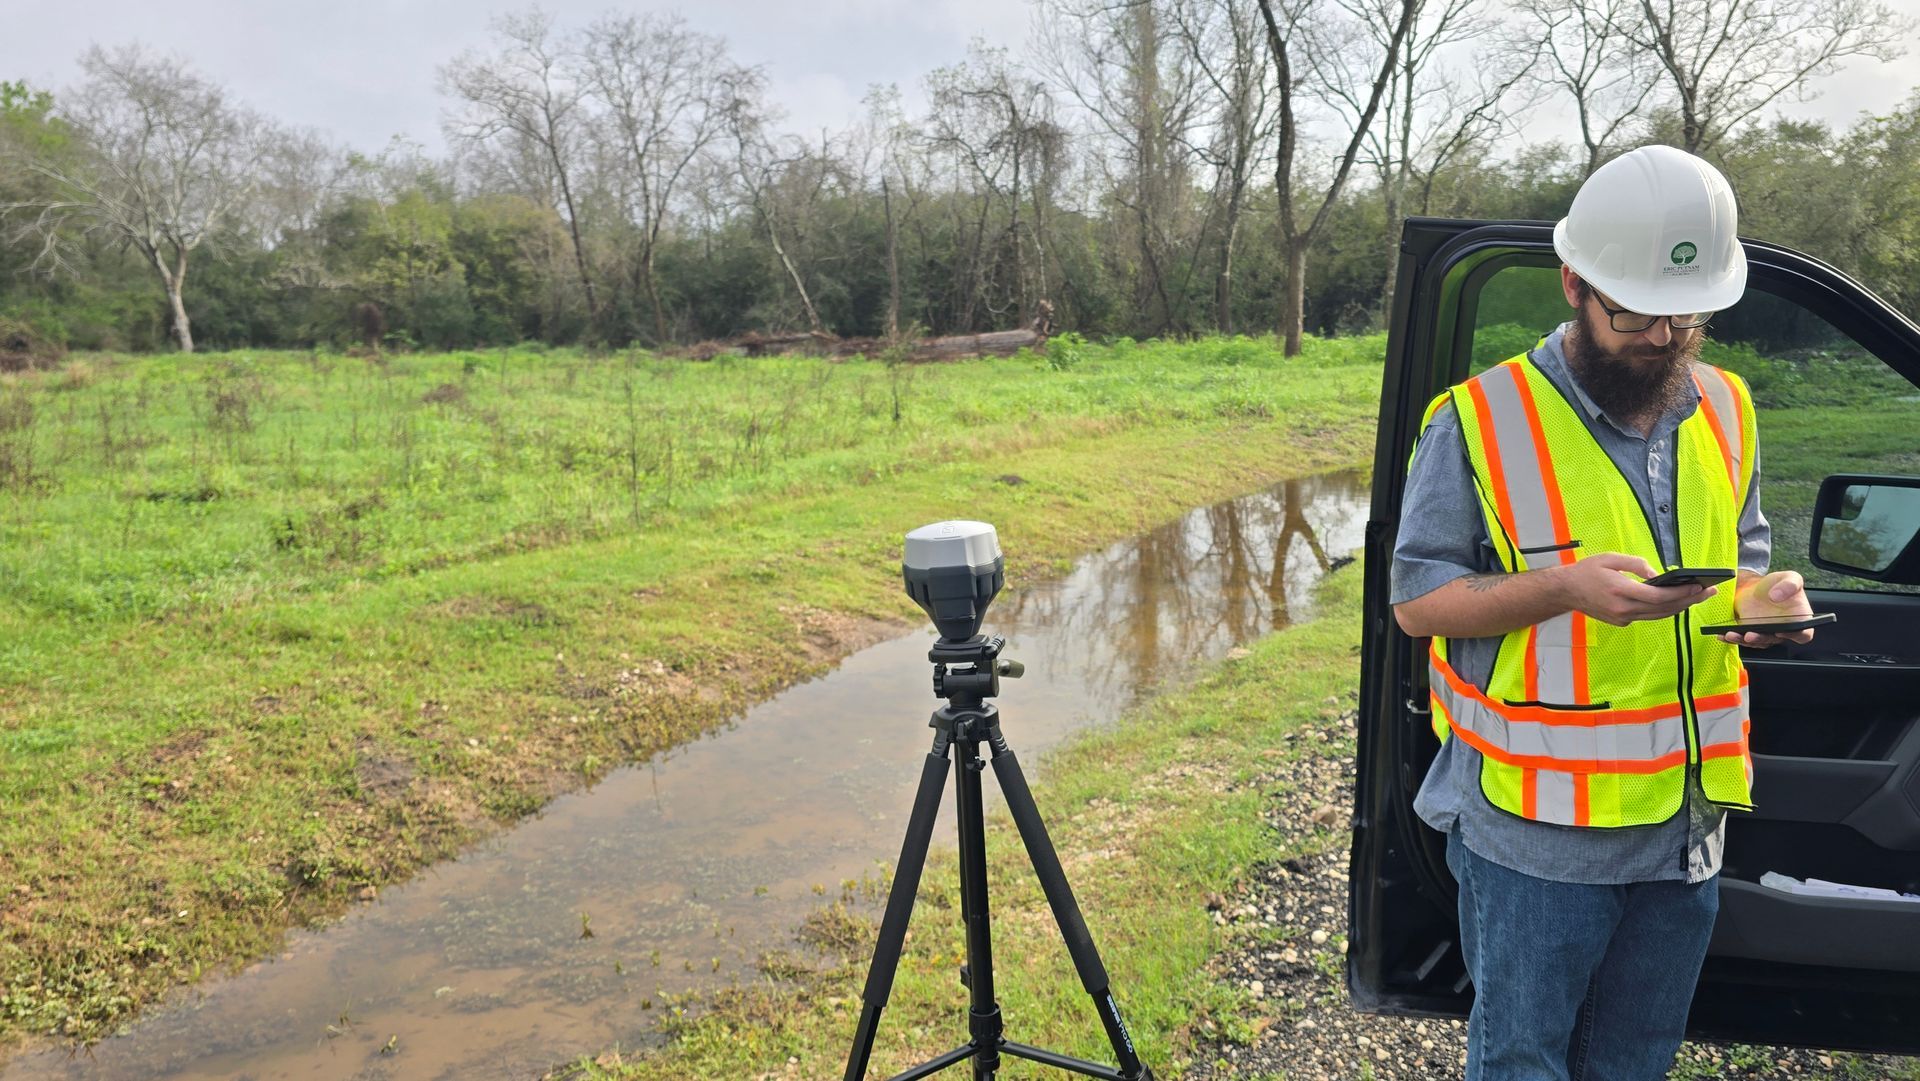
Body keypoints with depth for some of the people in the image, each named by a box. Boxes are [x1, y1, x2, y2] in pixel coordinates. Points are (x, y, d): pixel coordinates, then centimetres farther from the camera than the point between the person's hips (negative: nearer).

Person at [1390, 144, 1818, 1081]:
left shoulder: (1725, 412, 7)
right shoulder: (1483, 420, -12)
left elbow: (1742, 556, 19)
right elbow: (1417, 600, -10)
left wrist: (1764, 594, -5)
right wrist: (1563, 588, -25)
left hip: (1686, 826, 6)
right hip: (1536, 829, -5)